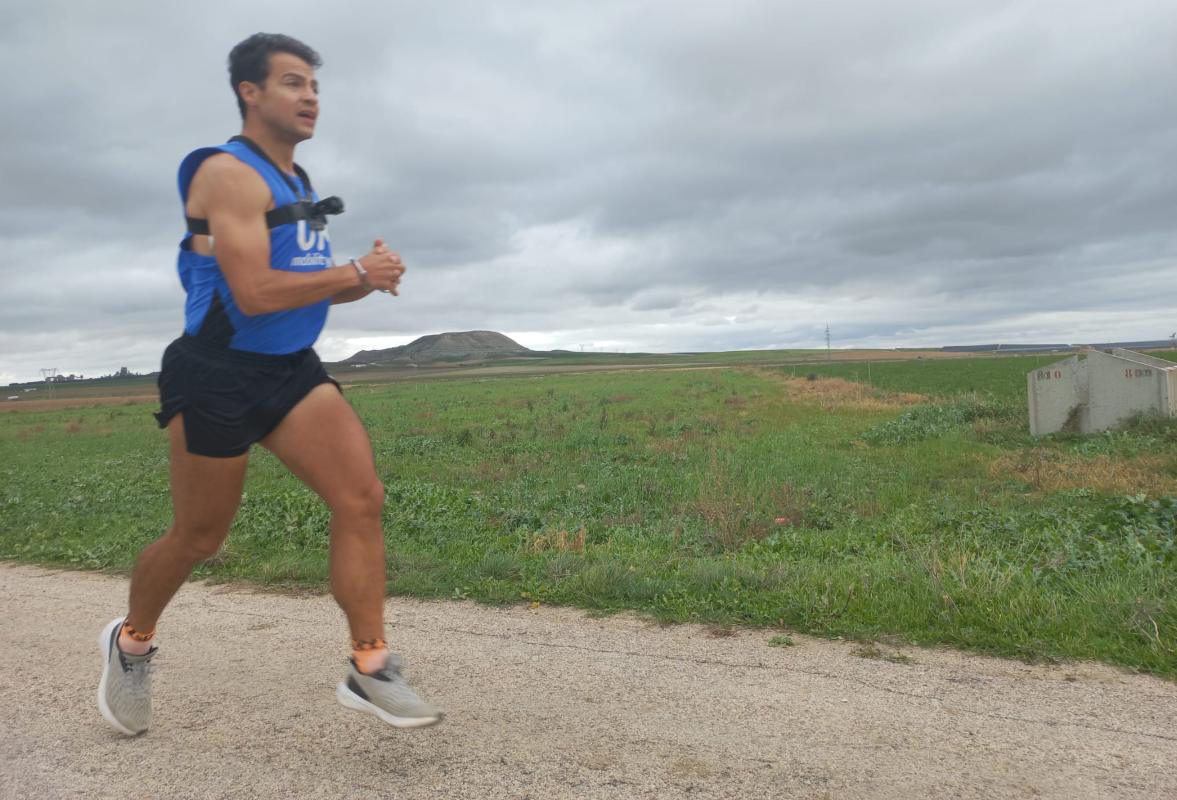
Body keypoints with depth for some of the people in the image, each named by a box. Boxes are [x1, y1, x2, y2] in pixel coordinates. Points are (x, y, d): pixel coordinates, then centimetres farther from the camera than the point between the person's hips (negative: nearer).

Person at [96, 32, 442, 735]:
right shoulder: (229, 173, -12)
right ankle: (131, 643, 37)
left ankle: (370, 670, -4)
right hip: (219, 375, -7)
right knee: (199, 538, 7)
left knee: (363, 498, -11)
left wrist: (369, 277, -2)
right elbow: (254, 293, -23)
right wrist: (357, 272, -17)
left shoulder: (298, 182, 14)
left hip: (293, 370, 7)